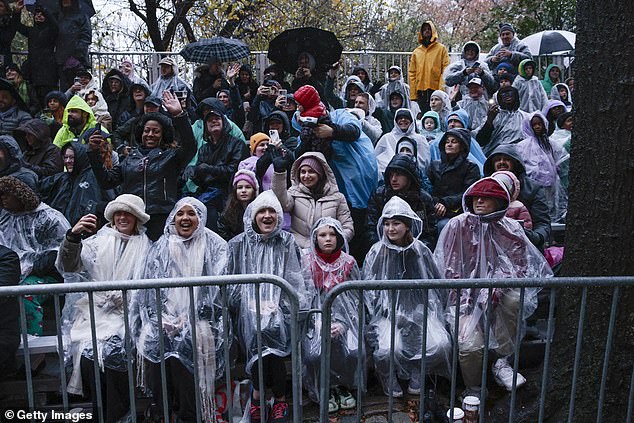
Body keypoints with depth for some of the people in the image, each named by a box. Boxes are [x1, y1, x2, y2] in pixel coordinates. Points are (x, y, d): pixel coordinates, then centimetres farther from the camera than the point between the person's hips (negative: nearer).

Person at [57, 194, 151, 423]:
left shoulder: (145, 247, 11)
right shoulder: (99, 241, 13)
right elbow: (69, 266, 0)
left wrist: (124, 298, -11)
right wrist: (73, 236, -15)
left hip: (127, 312, -1)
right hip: (94, 311, 2)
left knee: (113, 352, -22)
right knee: (88, 354, -17)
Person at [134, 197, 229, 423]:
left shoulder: (213, 246, 10)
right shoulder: (160, 249, 18)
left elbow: (218, 284, 0)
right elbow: (150, 287, 10)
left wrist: (189, 318, -9)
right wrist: (163, 318, -5)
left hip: (199, 321, -2)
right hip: (164, 319, 2)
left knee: (190, 340, -22)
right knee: (157, 342, -18)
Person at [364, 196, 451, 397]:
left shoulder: (420, 251, 6)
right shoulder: (377, 252, 1)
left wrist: (431, 312, 1)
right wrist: (389, 315, -9)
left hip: (419, 310, 2)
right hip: (387, 312, -2)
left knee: (440, 345, -23)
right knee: (388, 349, -29)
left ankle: (415, 371, 6)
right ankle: (389, 377, 6)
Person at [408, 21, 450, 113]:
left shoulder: (441, 48, 7)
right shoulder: (416, 52, 16)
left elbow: (446, 71, -1)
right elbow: (411, 73, 11)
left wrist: (442, 89, -12)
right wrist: (413, 93, 2)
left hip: (436, 90, -3)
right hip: (421, 90, 3)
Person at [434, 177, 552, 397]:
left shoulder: (510, 228, 4)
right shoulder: (458, 225, 1)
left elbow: (519, 266, -3)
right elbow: (450, 268, 0)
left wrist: (497, 287, -21)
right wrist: (464, 298, -12)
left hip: (497, 292, 2)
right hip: (466, 295, -1)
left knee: (514, 299, -32)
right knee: (469, 343, -24)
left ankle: (502, 363, -15)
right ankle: (473, 390, 4)